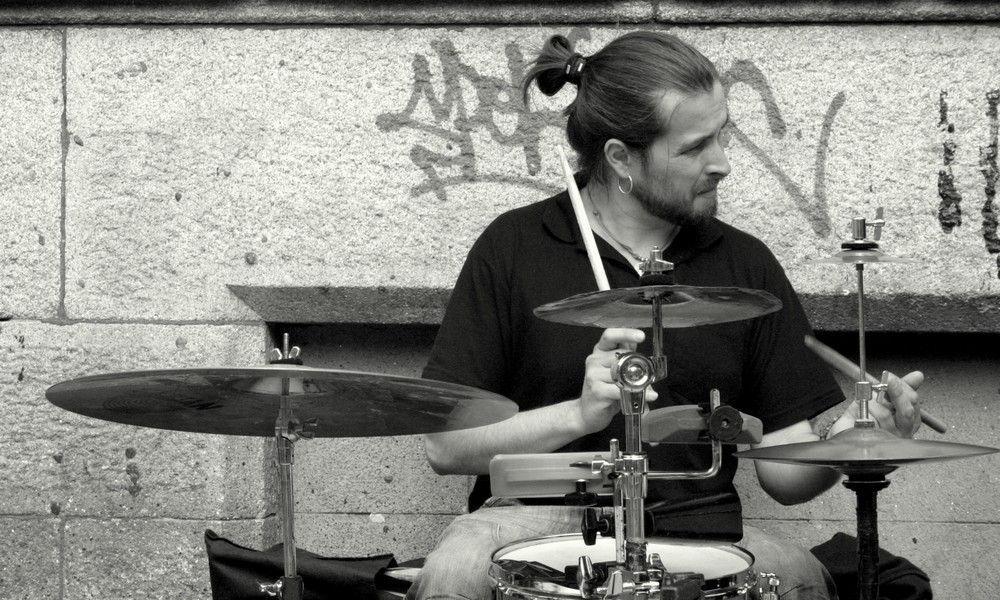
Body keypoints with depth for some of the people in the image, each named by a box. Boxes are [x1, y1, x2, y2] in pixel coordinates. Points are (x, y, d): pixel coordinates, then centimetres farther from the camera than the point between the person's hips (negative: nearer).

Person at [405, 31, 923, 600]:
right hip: (539, 517, -2)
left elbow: (785, 472, 6)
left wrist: (858, 430, -15)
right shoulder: (514, 248, -1)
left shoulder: (746, 265, 8)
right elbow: (446, 445, -5)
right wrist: (580, 414, -19)